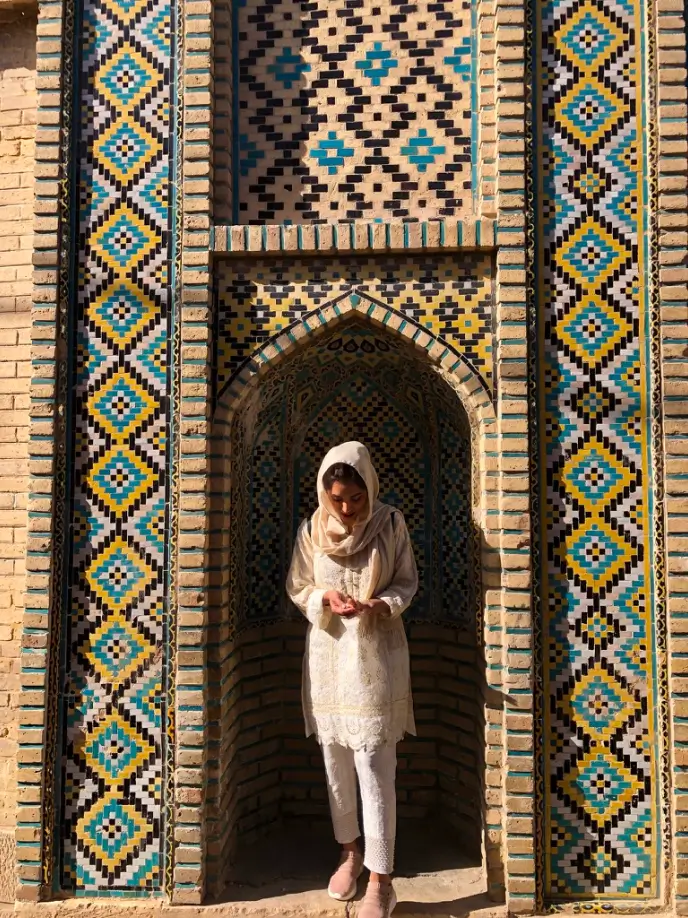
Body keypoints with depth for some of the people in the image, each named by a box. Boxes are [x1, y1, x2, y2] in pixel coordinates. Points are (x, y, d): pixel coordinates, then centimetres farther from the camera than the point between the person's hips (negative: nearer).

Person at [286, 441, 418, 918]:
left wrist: (384, 603, -19)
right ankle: (350, 850, 35)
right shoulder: (312, 529, -2)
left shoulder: (391, 524, -7)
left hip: (376, 653, -3)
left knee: (375, 769, -3)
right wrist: (325, 599, -16)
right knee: (336, 763, 14)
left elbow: (408, 582, 1)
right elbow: (297, 587, 5)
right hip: (328, 652, 3)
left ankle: (381, 879, 8)